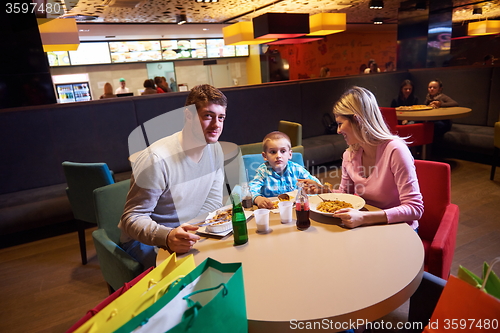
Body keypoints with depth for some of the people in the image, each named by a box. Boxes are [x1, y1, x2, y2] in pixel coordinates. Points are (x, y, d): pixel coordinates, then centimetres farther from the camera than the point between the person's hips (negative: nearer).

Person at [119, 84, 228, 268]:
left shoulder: (215, 149, -5)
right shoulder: (156, 159, -28)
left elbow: (213, 201, 0)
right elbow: (132, 218, -25)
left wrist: (187, 233, -18)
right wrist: (167, 238, -44)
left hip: (186, 233, 6)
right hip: (145, 239, -6)